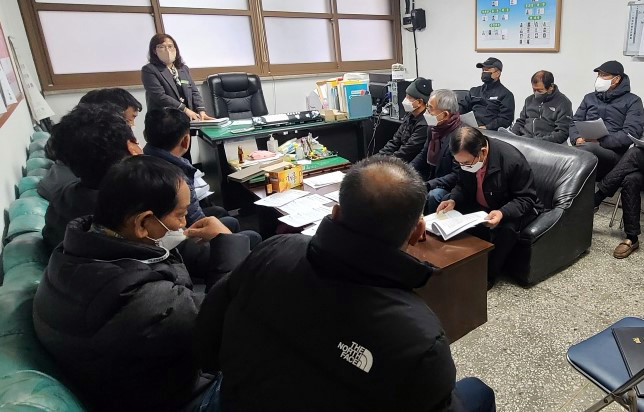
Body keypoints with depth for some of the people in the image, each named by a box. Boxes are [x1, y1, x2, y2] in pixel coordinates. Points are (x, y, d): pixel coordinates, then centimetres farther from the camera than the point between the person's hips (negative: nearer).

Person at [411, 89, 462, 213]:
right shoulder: (434, 128, 5)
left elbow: (457, 175, -22)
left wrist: (427, 185, -28)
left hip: (450, 187, -8)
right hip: (431, 179, 8)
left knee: (432, 195, -34)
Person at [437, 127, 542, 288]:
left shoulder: (513, 160, -30)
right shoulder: (465, 158, -14)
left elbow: (526, 198, -22)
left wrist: (502, 213, -41)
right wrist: (453, 200, -20)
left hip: (512, 209, -5)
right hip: (481, 206, 5)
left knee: (506, 227, -35)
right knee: (452, 213, -17)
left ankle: (489, 275, -14)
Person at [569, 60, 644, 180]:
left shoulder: (632, 101, 12)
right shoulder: (589, 98, 26)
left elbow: (631, 132, -2)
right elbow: (575, 122, 20)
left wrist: (600, 141, -15)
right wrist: (577, 139, -3)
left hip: (613, 152, -3)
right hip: (583, 145, 4)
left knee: (589, 148, -40)